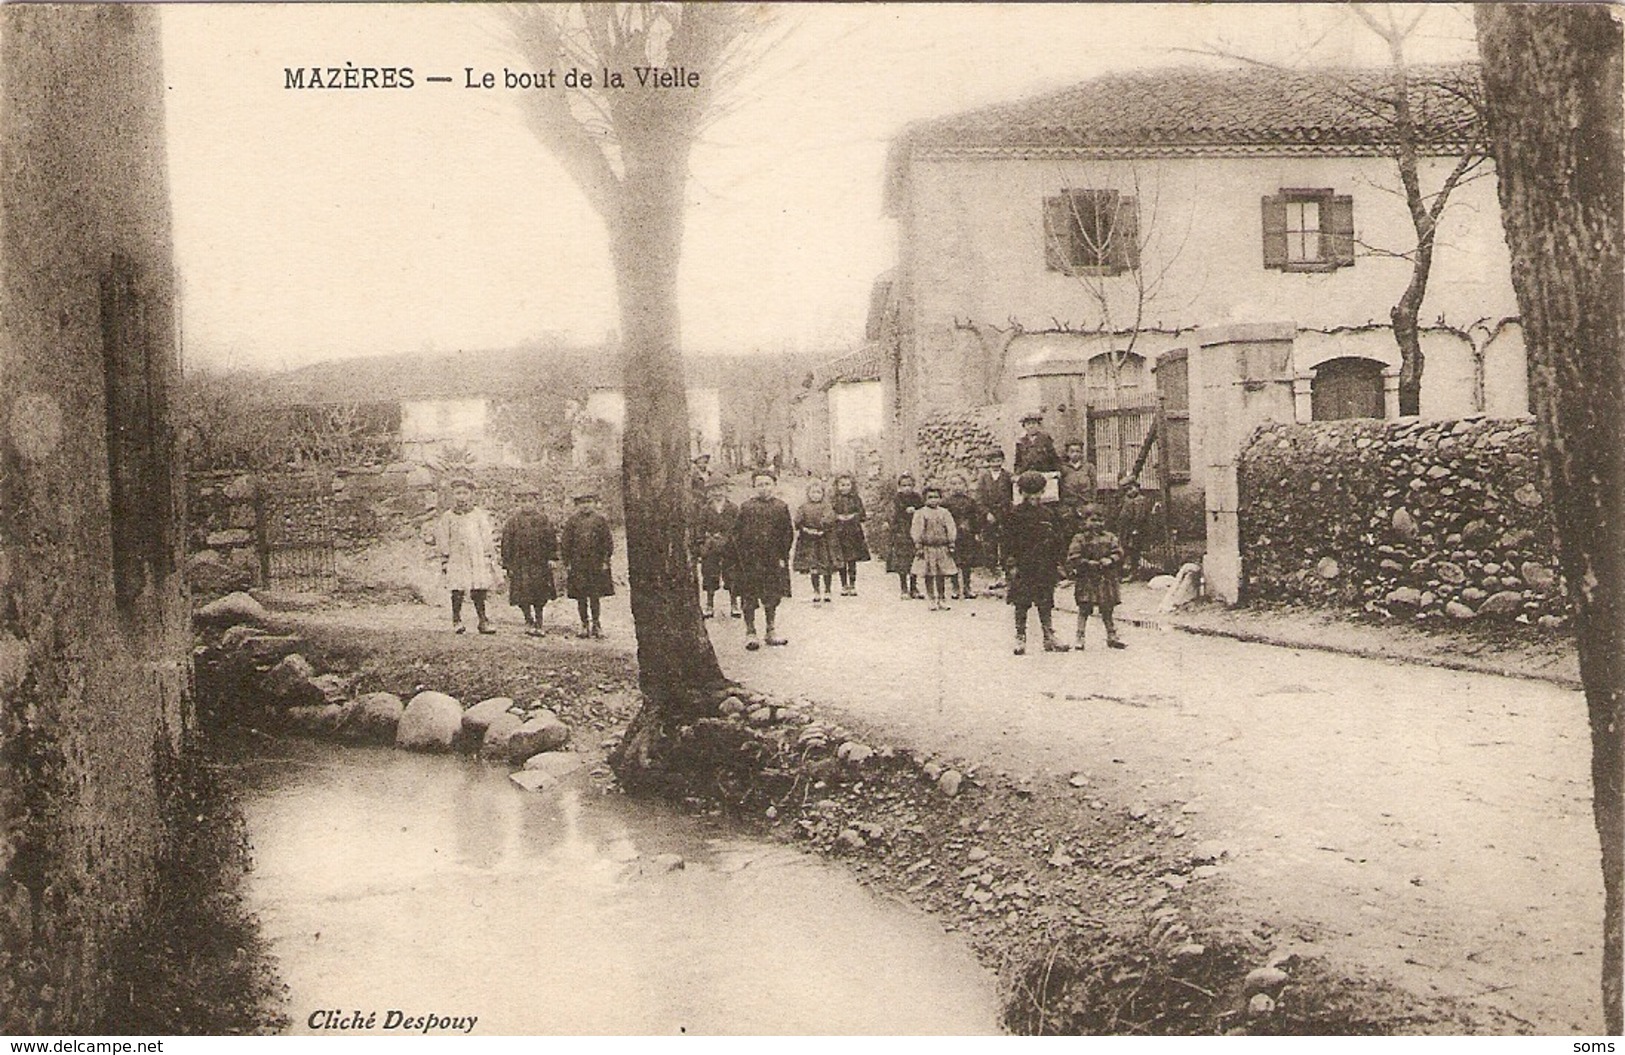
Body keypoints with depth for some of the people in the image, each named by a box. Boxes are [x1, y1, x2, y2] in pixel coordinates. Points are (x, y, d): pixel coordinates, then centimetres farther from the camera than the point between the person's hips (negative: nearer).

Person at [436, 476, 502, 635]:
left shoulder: (481, 516, 9)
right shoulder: (447, 518, 5)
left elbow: (487, 539, 10)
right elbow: (443, 541, 6)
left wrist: (489, 559, 6)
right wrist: (444, 561, 1)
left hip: (478, 559, 1)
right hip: (457, 559, -1)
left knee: (479, 591, 0)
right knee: (457, 590, -4)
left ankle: (483, 621, 6)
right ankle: (456, 620, 7)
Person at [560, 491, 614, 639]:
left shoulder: (600, 520, 4)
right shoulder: (572, 521, 5)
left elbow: (608, 542, 6)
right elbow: (565, 544, 7)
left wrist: (605, 561, -1)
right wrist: (567, 565, 2)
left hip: (596, 565, -1)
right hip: (577, 565, 1)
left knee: (595, 597, -5)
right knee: (581, 598, 4)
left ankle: (596, 624, 7)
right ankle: (584, 625, 15)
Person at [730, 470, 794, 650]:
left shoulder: (781, 507, 5)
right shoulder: (746, 507, 1)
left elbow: (788, 533, 6)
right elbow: (737, 533, 2)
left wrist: (782, 556, -1)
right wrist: (744, 556, -6)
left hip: (773, 559, 2)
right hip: (750, 560, -2)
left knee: (772, 597, 8)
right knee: (749, 597, -1)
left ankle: (771, 631, 19)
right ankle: (750, 633, 7)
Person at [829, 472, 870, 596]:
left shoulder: (856, 499, 4)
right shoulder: (833, 499, 1)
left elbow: (861, 515, 7)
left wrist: (866, 516, -10)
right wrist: (838, 517, -13)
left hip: (854, 533, 0)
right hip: (839, 533, 0)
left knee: (852, 560, 1)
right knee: (841, 561, 3)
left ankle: (852, 585, 10)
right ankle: (844, 586, 14)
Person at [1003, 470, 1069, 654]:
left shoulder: (1047, 513, 9)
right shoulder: (1015, 514, -1)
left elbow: (1056, 540, 14)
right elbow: (1009, 542, -3)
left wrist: (1058, 563, 10)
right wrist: (1011, 565, -9)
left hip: (1044, 566, 3)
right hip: (1023, 566, -3)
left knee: (1046, 604, 4)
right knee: (1021, 604, 0)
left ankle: (1049, 638, 7)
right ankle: (1020, 639, 6)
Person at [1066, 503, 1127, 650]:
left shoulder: (1109, 538, 8)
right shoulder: (1079, 539, -4)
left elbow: (1118, 552, 6)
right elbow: (1073, 559, -10)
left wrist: (1110, 560, -12)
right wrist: (1089, 563, -15)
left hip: (1106, 579, 3)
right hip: (1086, 580, -3)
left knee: (1107, 609, 10)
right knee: (1084, 609, -3)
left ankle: (1112, 637, 19)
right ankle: (1080, 638, 3)